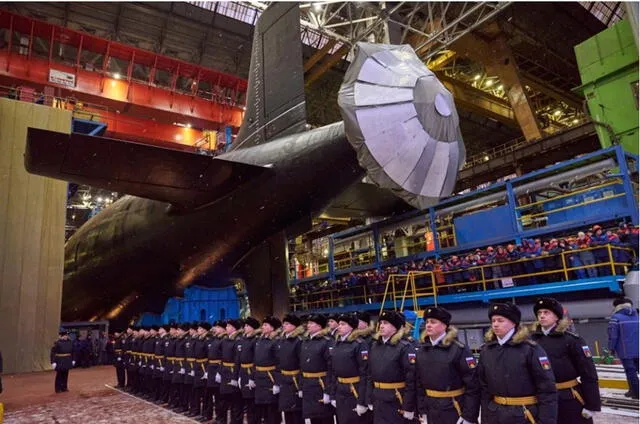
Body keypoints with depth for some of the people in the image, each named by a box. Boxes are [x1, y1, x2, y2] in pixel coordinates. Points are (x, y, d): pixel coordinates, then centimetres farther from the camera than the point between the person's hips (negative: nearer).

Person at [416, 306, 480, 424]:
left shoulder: (459, 349, -13)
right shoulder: (421, 351, 2)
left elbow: (473, 386, -14)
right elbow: (419, 383, 6)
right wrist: (422, 412, 3)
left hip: (455, 410, -5)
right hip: (432, 411, 5)